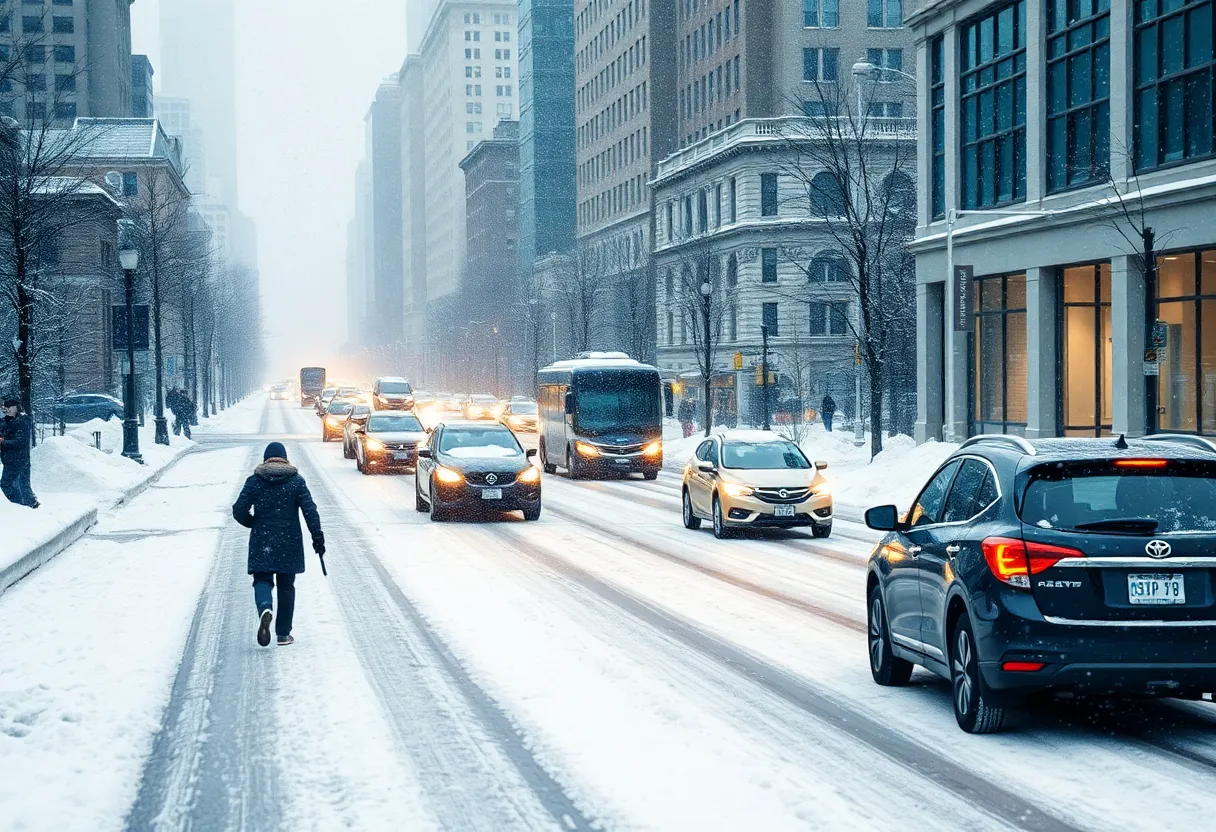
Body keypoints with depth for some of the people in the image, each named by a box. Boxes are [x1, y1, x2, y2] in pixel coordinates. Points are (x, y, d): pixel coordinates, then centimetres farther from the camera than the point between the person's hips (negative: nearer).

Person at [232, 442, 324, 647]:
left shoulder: (254, 481, -1)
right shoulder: (296, 481, -1)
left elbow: (239, 511, -4)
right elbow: (310, 511, -7)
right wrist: (318, 538, -4)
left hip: (262, 543, 0)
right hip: (289, 543, 1)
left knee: (262, 579, 7)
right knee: (286, 586, 11)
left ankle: (265, 608, -27)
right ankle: (283, 634, 13)